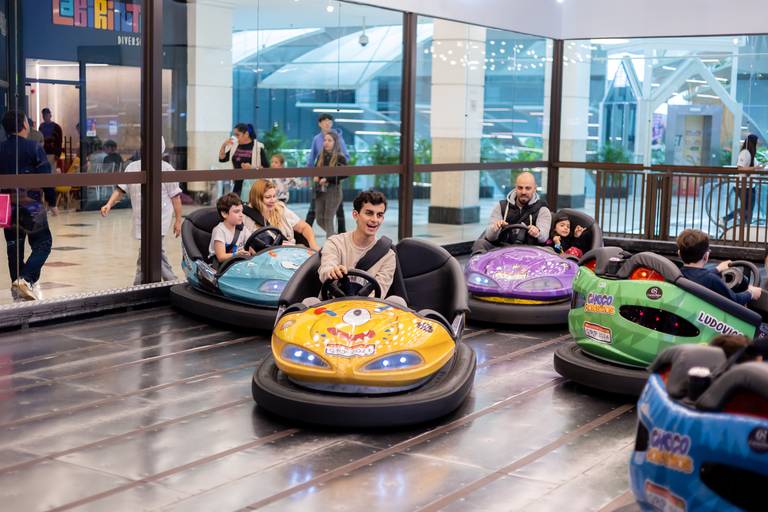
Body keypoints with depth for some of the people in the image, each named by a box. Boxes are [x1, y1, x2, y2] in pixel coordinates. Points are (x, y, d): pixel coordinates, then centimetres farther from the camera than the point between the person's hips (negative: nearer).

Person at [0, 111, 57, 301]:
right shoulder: (34, 148, -9)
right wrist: (52, 202, 0)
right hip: (31, 203, -5)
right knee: (43, 243, 2)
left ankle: (18, 286, 14)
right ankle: (26, 279, -17)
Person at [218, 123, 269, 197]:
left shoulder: (258, 147, -7)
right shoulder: (234, 146, 9)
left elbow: (266, 167, -6)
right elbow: (222, 159, 13)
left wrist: (252, 167, -20)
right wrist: (223, 146, -2)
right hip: (238, 185, 5)